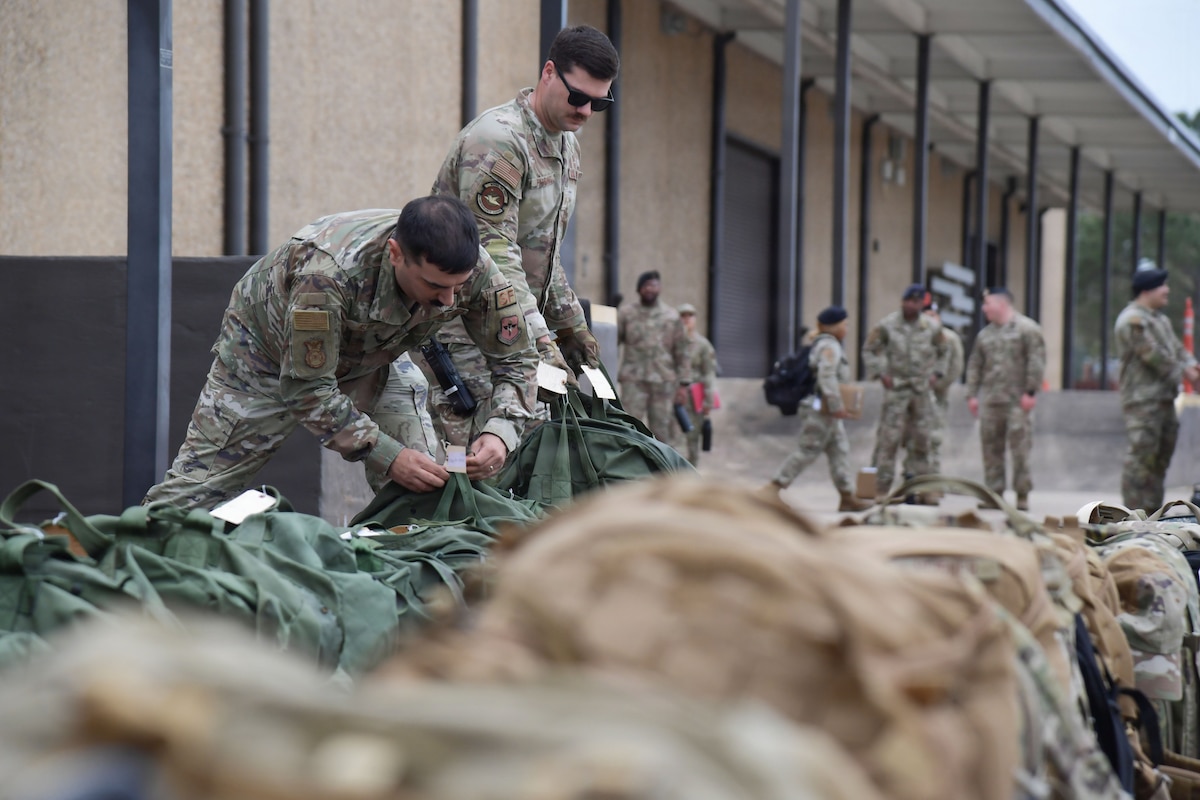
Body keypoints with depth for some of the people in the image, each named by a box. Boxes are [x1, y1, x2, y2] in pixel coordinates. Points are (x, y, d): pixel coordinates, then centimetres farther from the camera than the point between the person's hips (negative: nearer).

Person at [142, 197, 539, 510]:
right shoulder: (329, 271, -45)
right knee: (195, 491, -2)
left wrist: (500, 431, -37)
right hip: (269, 352, -4)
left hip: (366, 361, 4)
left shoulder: (474, 269, -31)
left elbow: (516, 360, -18)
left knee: (426, 486, -11)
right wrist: (389, 457, -42)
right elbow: (308, 388, -36)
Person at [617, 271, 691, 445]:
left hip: (664, 380, 2)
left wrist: (684, 384, 4)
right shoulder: (626, 313, 6)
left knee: (663, 429, 3)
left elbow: (681, 351, 10)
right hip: (633, 380, -2)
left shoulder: (672, 316, 10)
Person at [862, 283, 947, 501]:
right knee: (889, 439, -6)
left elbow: (942, 352, 22)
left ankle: (926, 489, 14)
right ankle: (882, 488, -2)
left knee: (922, 439, 7)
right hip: (896, 388, -3)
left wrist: (936, 373, 10)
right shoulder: (887, 325, -4)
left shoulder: (932, 327, 5)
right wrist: (880, 374, -5)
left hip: (922, 390, 3)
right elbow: (869, 350, 4)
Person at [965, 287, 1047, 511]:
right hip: (989, 399, 6)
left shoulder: (1027, 329, -1)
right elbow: (975, 365, 19)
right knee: (991, 449, 4)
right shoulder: (985, 334, 18)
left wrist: (1030, 392, -13)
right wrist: (972, 394, 10)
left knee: (1020, 448, -7)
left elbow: (1036, 361, -7)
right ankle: (994, 492, 10)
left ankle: (1022, 495, -3)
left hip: (1017, 401, -6)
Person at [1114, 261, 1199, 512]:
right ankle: (1135, 512, -11)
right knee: (1140, 456, -11)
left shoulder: (1161, 319, 21)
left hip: (1164, 398, 10)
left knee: (1160, 459, 13)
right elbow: (1153, 354, -18)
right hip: (1142, 400, -10)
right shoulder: (1133, 320, -13)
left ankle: (1153, 511, 20)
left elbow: (1176, 348, 21)